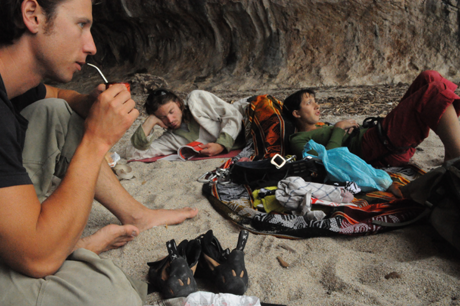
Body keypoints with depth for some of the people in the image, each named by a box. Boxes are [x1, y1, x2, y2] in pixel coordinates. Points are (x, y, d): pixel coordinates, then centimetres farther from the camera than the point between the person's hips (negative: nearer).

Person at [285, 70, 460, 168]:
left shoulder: (323, 129, 33)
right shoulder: (298, 139, 3)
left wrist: (350, 126, 6)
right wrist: (338, 129, -5)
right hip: (376, 148, -10)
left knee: (429, 78, -1)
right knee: (435, 92, -20)